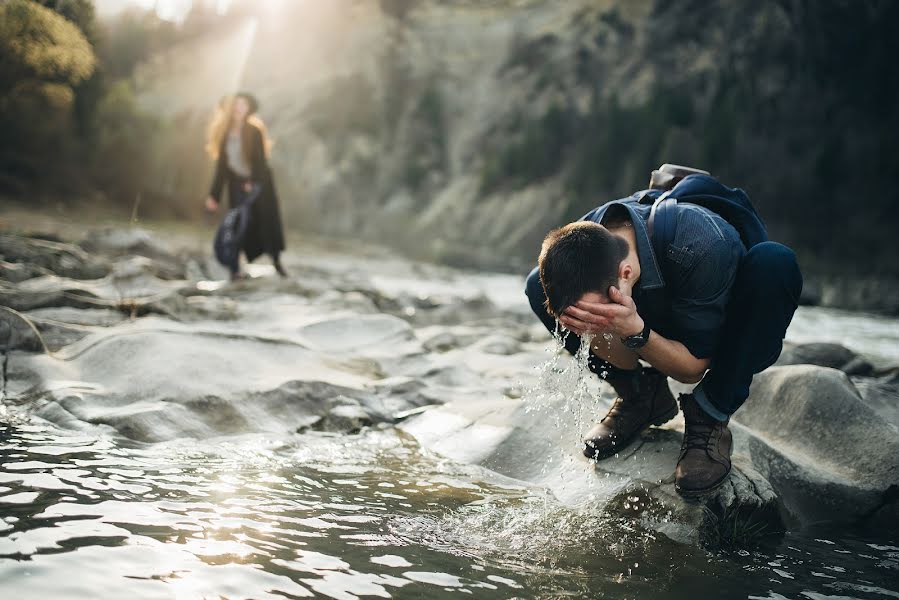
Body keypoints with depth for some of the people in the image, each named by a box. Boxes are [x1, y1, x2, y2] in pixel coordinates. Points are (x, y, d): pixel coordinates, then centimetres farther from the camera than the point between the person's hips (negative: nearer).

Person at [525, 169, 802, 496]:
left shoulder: (701, 248, -40)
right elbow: (622, 360, -15)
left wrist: (634, 330, -44)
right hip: (657, 317, 4)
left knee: (774, 262, -38)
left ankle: (708, 415, -19)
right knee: (538, 287, -14)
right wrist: (598, 327, -37)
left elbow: (693, 368, -27)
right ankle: (642, 395, 2)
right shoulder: (579, 244, -26)